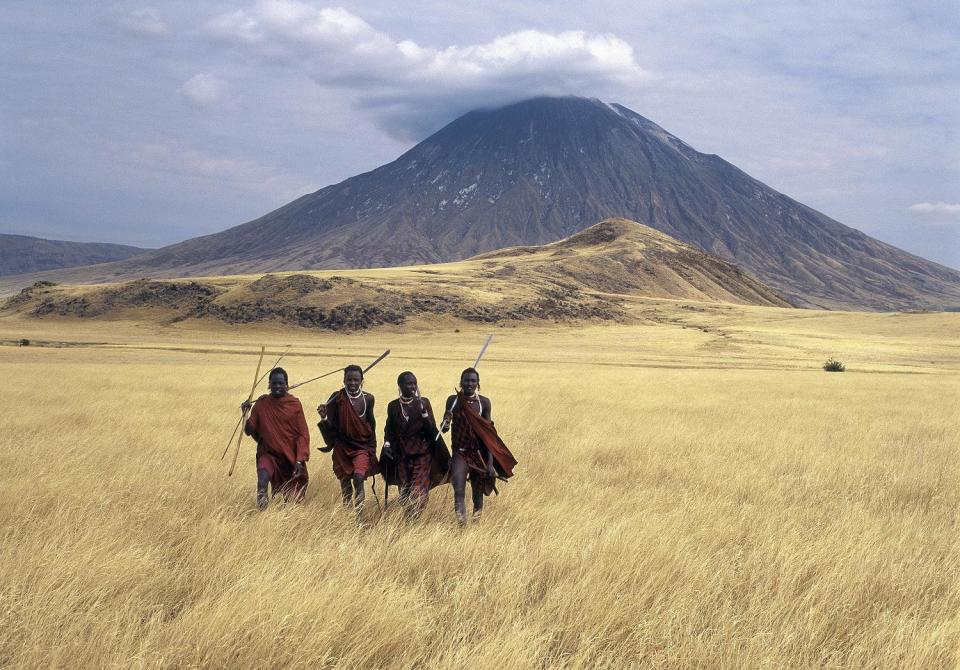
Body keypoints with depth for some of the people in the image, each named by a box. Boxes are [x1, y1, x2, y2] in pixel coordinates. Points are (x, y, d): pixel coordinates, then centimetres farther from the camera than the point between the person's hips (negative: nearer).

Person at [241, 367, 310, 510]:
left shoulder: (295, 404, -5)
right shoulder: (261, 404, -3)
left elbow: (303, 434, -5)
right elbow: (249, 431, 0)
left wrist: (300, 460, -13)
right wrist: (246, 415, -19)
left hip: (291, 457, 0)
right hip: (269, 453, 0)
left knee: (293, 499, 7)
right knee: (263, 472, -34)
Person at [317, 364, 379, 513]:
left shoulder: (368, 399, -2)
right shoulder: (337, 398, -6)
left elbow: (371, 425, 8)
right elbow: (331, 425, -6)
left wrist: (372, 449, 11)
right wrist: (324, 417, -28)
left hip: (362, 446, -1)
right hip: (342, 446, 1)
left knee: (359, 477, -20)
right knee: (345, 482, 10)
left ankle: (359, 513, -15)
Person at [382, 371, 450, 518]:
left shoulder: (424, 402, -1)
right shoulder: (393, 406, 3)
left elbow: (432, 429, -7)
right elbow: (389, 429, 14)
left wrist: (423, 410, -20)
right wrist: (387, 444, -5)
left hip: (422, 454, -2)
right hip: (401, 455, 2)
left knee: (419, 492, -13)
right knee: (405, 492, 4)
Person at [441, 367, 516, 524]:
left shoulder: (484, 402, -3)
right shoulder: (453, 401, -2)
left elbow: (488, 434, -4)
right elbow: (444, 429, 5)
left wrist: (490, 462, -9)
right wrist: (446, 423, -21)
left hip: (479, 453, 1)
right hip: (460, 453, -1)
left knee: (477, 492, 10)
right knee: (459, 491, -15)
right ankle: (461, 523, -2)